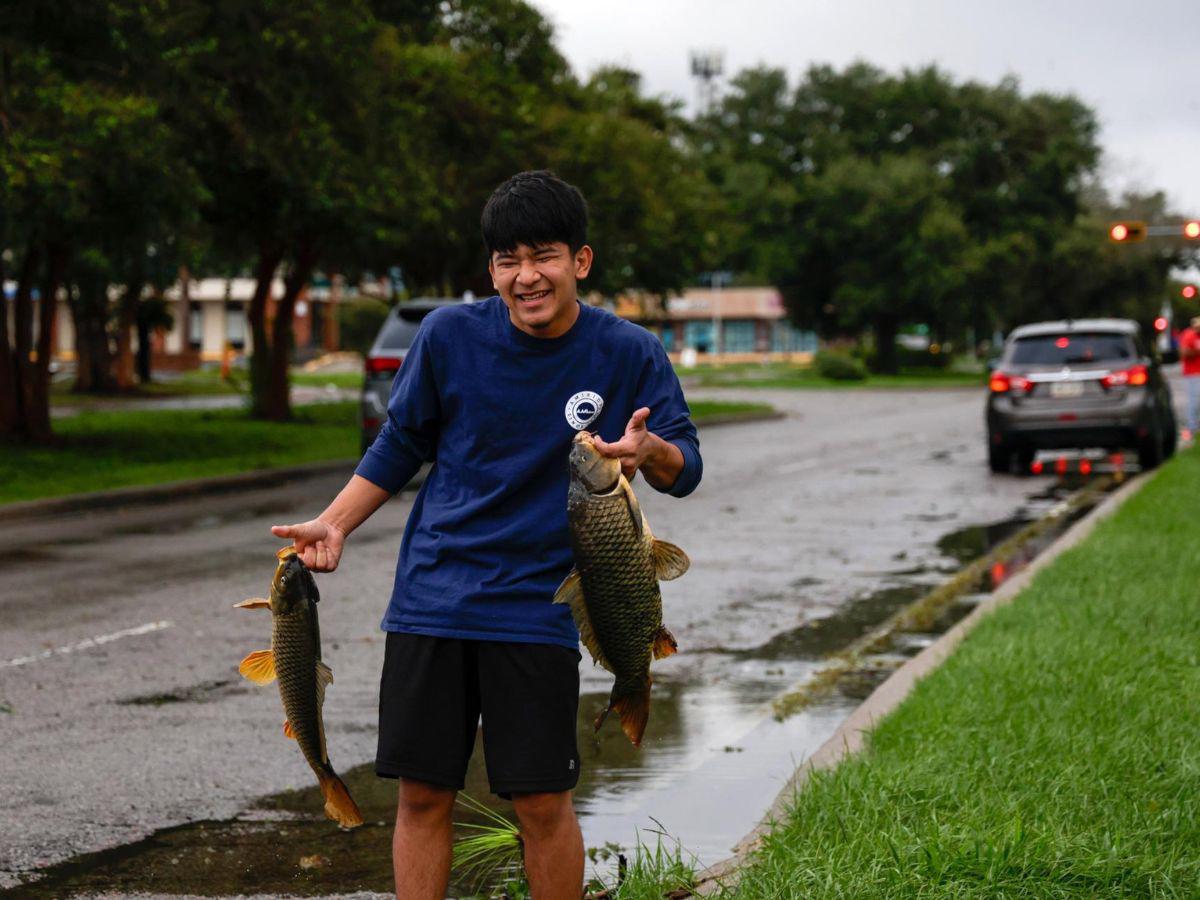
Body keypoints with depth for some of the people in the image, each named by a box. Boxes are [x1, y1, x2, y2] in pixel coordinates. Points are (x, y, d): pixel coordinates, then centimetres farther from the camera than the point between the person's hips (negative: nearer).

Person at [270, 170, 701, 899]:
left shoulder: (628, 354, -6)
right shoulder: (450, 336, -3)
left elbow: (685, 469, -4)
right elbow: (399, 447, 10)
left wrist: (651, 450, -27)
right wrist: (333, 525, 0)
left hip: (539, 610, -2)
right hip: (433, 599, 2)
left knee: (544, 804, 0)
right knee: (423, 794, 4)